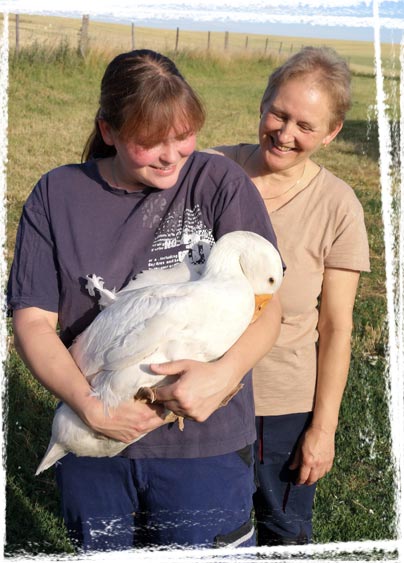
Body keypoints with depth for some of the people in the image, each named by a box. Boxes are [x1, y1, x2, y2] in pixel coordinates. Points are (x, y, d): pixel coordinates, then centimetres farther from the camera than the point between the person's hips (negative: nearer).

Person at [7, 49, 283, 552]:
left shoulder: (220, 184, -6)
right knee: (102, 552, 21)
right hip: (92, 440, 2)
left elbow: (266, 303, -6)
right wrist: (90, 407, -18)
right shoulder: (57, 195, -2)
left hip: (205, 442, -2)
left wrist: (226, 372, -26)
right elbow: (32, 320, -4)